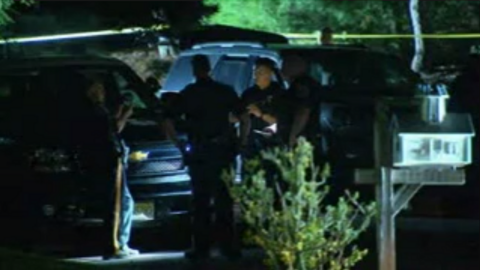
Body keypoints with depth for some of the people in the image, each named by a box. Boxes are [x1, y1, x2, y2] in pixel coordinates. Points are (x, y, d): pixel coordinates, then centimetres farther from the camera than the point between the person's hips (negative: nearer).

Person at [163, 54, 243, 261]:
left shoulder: (187, 94, 1)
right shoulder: (226, 92, 4)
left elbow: (168, 123, -2)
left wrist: (180, 145, 5)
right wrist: (240, 142, 9)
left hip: (199, 154, -1)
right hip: (224, 151, 1)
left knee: (201, 202, 5)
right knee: (224, 201, 8)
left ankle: (201, 248, 3)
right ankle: (229, 246, 6)